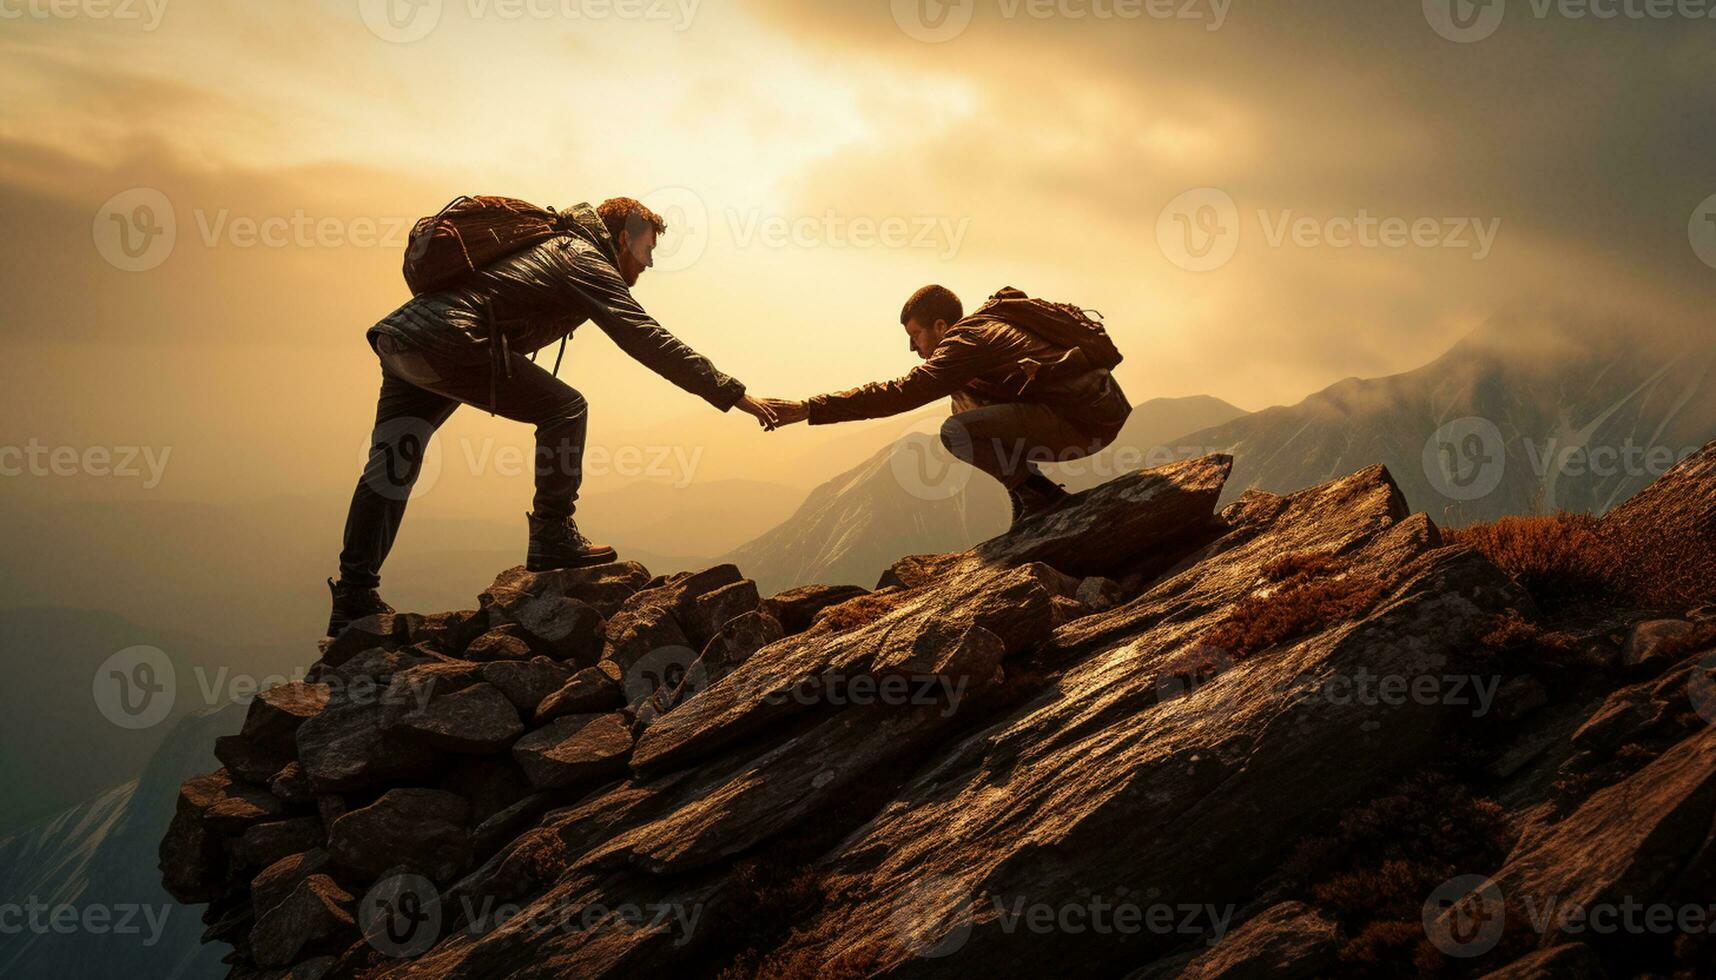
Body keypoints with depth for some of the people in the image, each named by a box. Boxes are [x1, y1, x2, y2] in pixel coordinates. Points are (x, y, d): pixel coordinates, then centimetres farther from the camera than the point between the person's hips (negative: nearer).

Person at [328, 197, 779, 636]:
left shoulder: (553, 245, 26)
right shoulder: (586, 262, -2)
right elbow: (648, 340, -11)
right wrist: (732, 394, -11)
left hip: (394, 337, 10)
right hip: (446, 342, -10)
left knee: (389, 470, 13)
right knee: (564, 408, -4)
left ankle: (354, 598, 18)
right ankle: (552, 540, -3)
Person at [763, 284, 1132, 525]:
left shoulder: (968, 342, -13)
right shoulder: (988, 322, 15)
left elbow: (901, 393, -21)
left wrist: (808, 409, -21)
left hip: (1088, 422, -10)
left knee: (956, 433, -17)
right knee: (965, 398, 17)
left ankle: (1039, 493, -5)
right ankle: (1028, 492, 12)